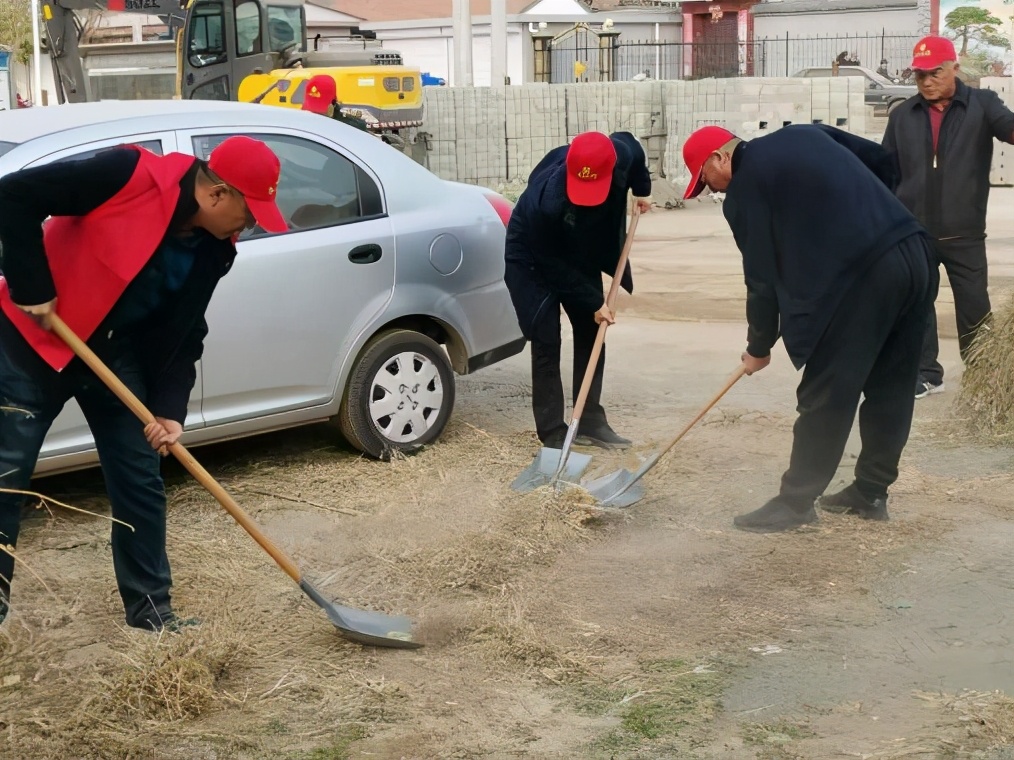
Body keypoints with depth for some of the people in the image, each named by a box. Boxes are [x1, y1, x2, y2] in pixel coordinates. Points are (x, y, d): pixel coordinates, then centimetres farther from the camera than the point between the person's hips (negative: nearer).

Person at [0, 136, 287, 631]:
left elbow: (183, 334, 1)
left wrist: (170, 409, -10)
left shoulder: (214, 251, -3)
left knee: (139, 482, 5)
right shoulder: (129, 175, -24)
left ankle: (151, 611, 17)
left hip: (116, 353, 6)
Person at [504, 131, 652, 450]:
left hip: (582, 255, 6)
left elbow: (632, 145, 0)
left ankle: (591, 423, 16)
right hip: (534, 262, -6)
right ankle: (553, 435, -5)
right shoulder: (546, 200, -42)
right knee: (546, 343, -10)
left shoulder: (620, 155, -29)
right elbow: (552, 265, -27)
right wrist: (593, 302, -22)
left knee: (591, 334, 7)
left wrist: (641, 190, 6)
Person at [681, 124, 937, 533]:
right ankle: (871, 492, 26)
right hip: (915, 254, 9)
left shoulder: (744, 190, 0)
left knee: (826, 394, 2)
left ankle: (796, 501, 11)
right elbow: (882, 161, 23)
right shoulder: (804, 133, 21)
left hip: (862, 274, -8)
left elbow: (762, 278, 0)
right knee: (892, 386, 15)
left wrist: (759, 346, 12)